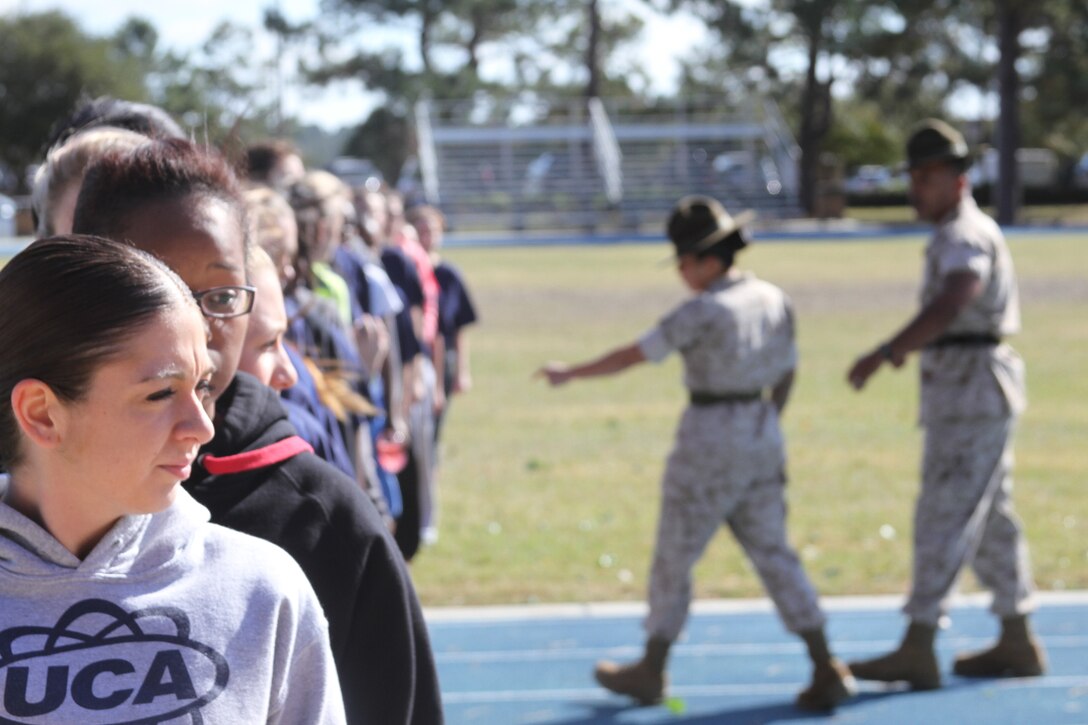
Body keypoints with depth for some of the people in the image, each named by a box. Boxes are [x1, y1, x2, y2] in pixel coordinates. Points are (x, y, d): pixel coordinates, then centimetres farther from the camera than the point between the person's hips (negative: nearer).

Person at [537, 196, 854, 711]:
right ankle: (826, 669, 0)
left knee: (673, 558, 8)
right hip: (762, 437, 7)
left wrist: (571, 373, 2)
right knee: (772, 553, 9)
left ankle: (651, 672, 19)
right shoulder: (774, 301, 5)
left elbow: (632, 356, -10)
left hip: (709, 441, -7)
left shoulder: (703, 311, -15)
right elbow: (785, 376, 12)